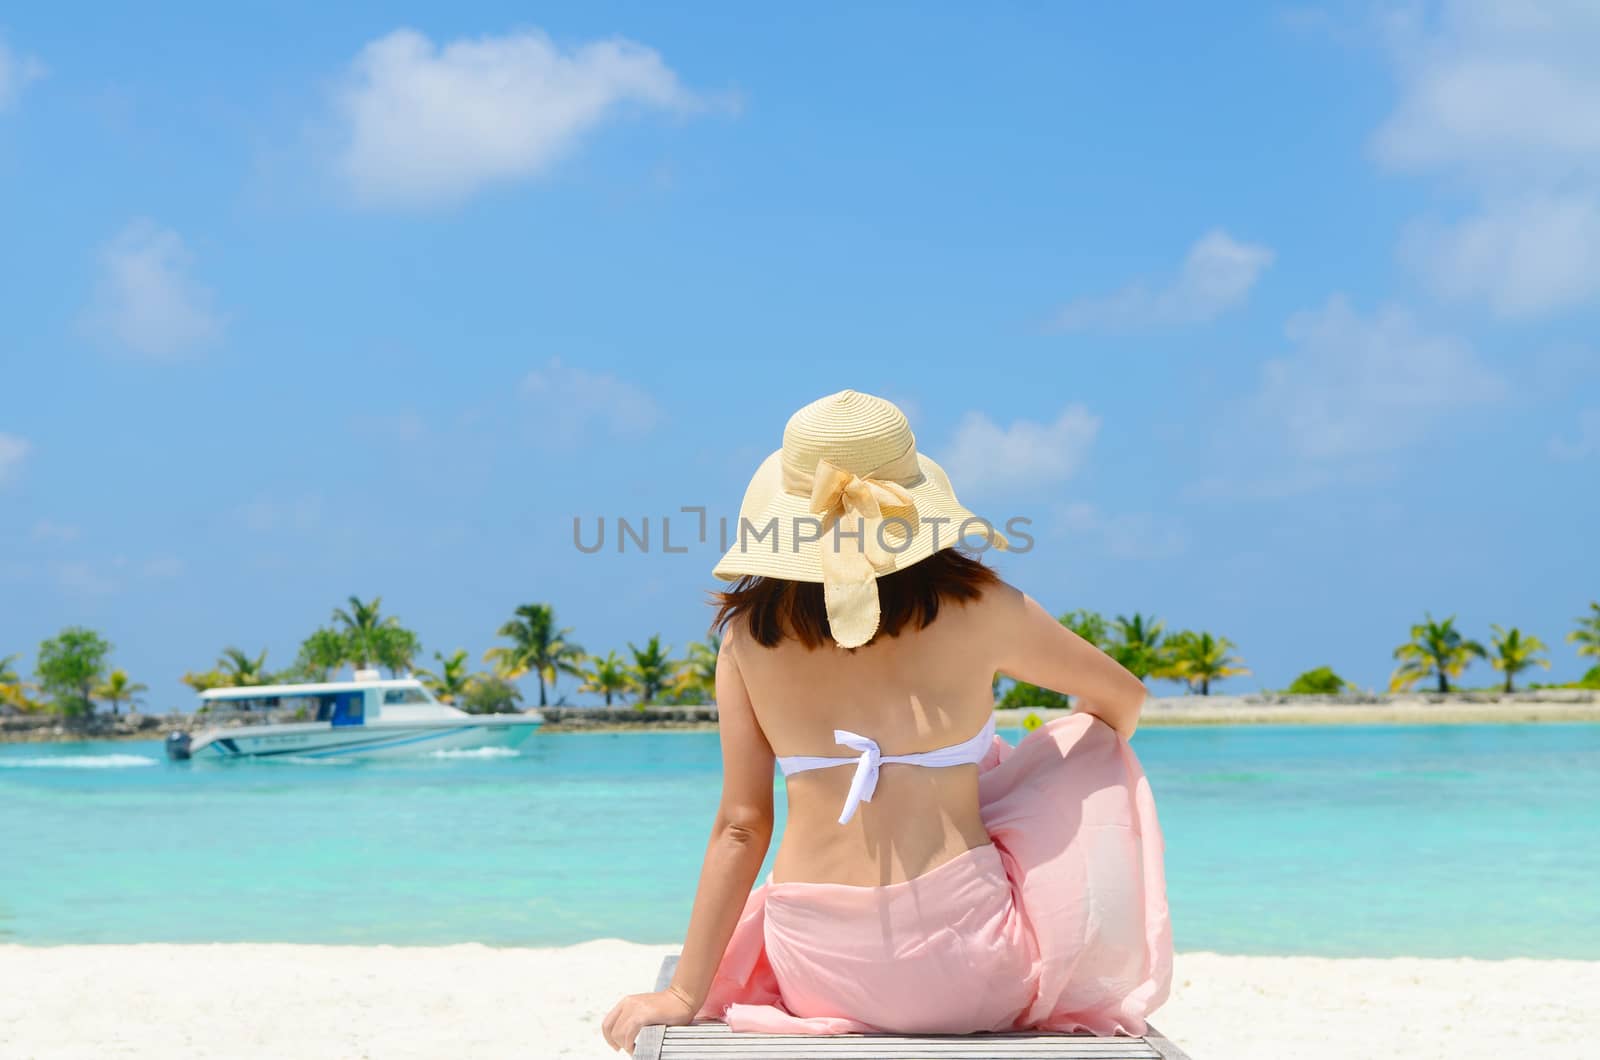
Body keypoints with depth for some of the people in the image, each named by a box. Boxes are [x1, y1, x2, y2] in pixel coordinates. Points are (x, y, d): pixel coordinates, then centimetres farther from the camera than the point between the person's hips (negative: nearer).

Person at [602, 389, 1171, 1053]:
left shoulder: (750, 630, 0)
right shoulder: (978, 607, -3)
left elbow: (739, 826, 0)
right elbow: (1124, 698, 14)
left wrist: (686, 993, 8)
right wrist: (1084, 767, 37)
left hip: (820, 973, 3)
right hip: (967, 976, -3)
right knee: (1089, 741, 23)